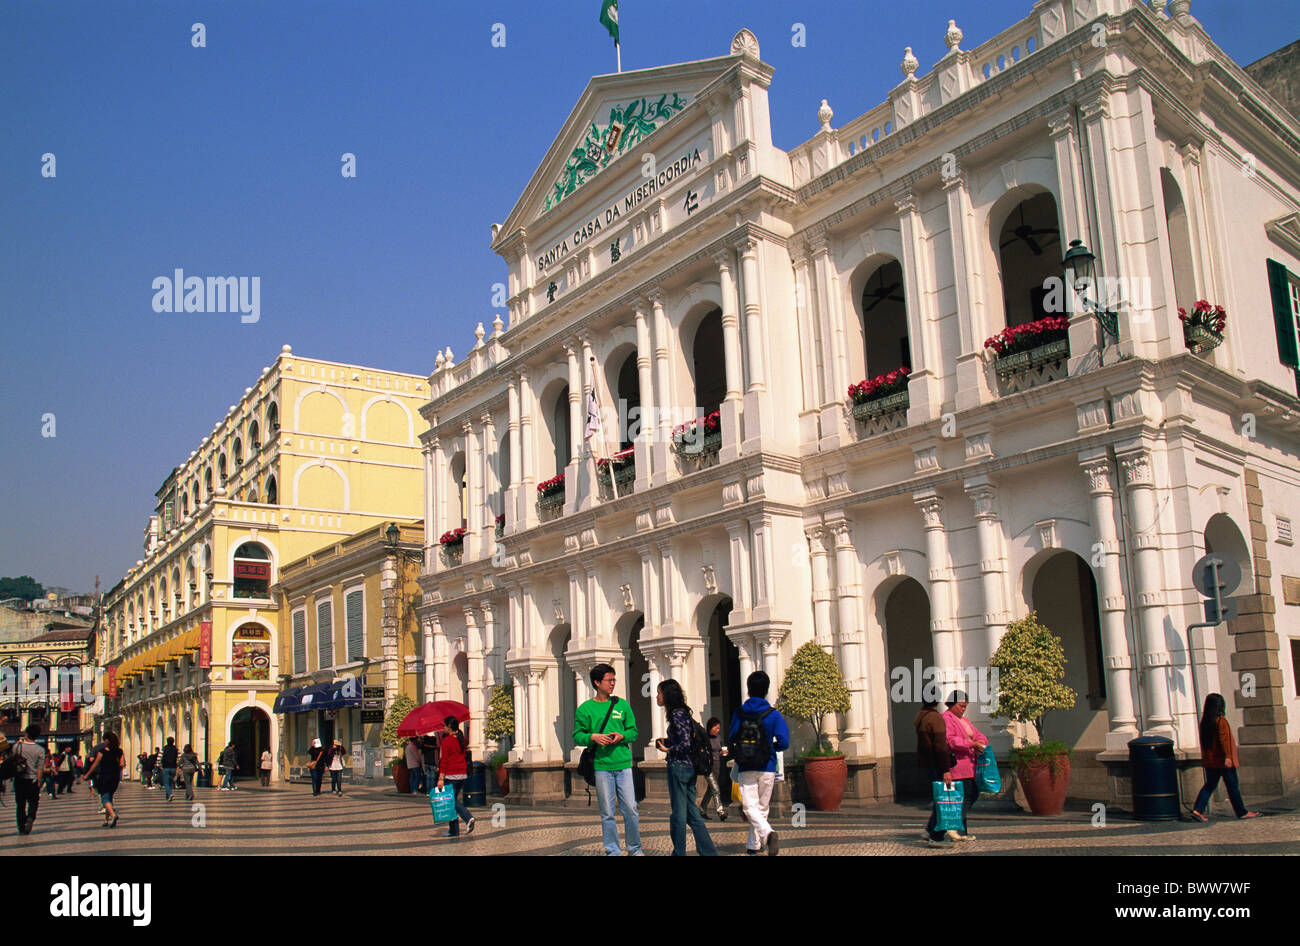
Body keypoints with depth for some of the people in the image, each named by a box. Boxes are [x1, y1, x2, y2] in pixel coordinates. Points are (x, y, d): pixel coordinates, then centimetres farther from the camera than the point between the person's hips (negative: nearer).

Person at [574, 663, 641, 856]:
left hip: (623, 764, 2)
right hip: (601, 766, -1)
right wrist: (593, 737, -15)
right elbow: (577, 736, 4)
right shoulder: (585, 709, 4)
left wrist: (622, 736, -8)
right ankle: (613, 851, 13)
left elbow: (633, 731, 13)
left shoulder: (622, 705, 11)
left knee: (630, 809, 1)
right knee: (607, 813, 3)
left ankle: (635, 849, 15)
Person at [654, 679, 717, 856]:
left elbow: (685, 745, -20)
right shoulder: (683, 712, 14)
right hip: (689, 768, 9)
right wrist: (665, 741, 10)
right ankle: (709, 852, 11)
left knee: (678, 813, 0)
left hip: (678, 766, -9)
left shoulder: (677, 715, -14)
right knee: (691, 812, 11)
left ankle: (679, 852, 7)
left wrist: (667, 750, -6)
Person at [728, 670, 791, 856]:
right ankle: (754, 845, 21)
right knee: (762, 807, 15)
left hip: (745, 769, -1)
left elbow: (730, 741, 2)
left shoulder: (739, 713, -1)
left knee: (750, 807, -3)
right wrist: (772, 747, 11)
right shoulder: (773, 714, -5)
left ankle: (768, 833, -28)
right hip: (767, 769, 1)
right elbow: (783, 743, -11)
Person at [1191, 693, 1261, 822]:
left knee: (1210, 785, 8)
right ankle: (1242, 812, 17)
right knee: (1233, 786, 6)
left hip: (1210, 761, 7)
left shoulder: (1205, 721, 9)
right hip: (1222, 761, -7)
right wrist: (1228, 757, -24)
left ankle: (1197, 810, -3)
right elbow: (1224, 739, -22)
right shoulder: (1221, 720, -14)